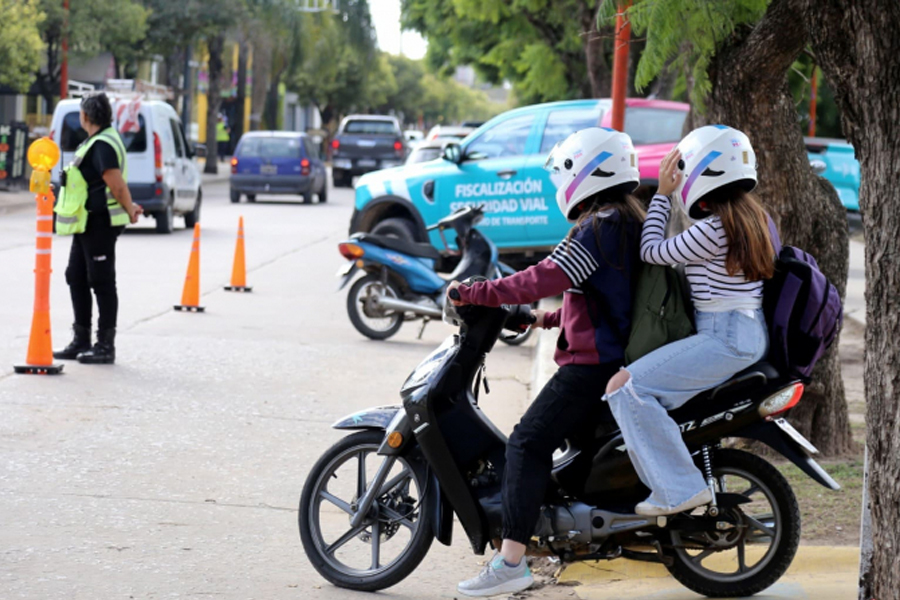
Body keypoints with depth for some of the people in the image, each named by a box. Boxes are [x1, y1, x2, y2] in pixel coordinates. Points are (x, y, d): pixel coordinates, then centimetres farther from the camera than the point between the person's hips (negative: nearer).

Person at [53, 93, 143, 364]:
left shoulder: (102, 145, -19)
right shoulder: (97, 141, 14)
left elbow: (117, 184, -22)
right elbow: (115, 183, 21)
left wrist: (129, 210, -7)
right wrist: (129, 208, 14)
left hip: (99, 224, -11)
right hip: (87, 223, 11)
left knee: (102, 282, -4)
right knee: (76, 278, 15)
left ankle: (106, 346, 2)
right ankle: (81, 342, 23)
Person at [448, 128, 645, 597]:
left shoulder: (597, 228, -14)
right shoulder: (632, 222, 17)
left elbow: (549, 277, -23)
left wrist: (476, 293, -19)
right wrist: (552, 318, 30)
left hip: (593, 361, -10)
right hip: (621, 357, 10)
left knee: (528, 443, -14)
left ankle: (511, 560, -21)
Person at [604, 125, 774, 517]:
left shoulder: (714, 228, -19)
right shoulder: (753, 217, 11)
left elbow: (653, 252, -10)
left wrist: (662, 195, -4)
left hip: (724, 337, -11)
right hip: (747, 334, 11)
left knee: (625, 387, -18)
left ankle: (679, 489, -20)